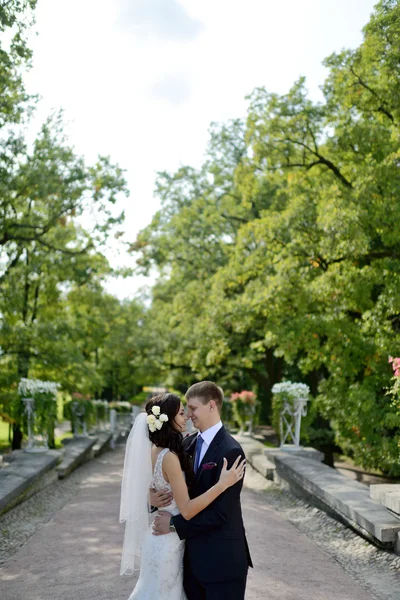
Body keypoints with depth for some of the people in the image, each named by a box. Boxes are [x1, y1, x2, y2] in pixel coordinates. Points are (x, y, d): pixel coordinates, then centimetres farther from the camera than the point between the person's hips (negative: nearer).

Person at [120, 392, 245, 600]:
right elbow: (186, 510, -26)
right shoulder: (169, 457, -25)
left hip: (160, 537, 9)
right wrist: (222, 484, -30)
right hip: (168, 541, -9)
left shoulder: (154, 450, 2)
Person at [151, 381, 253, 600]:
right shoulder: (189, 443, 5)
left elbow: (220, 512, -21)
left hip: (221, 558, -7)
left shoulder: (230, 451, -19)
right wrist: (154, 496, -9)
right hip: (193, 554, 7)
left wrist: (175, 524, -13)